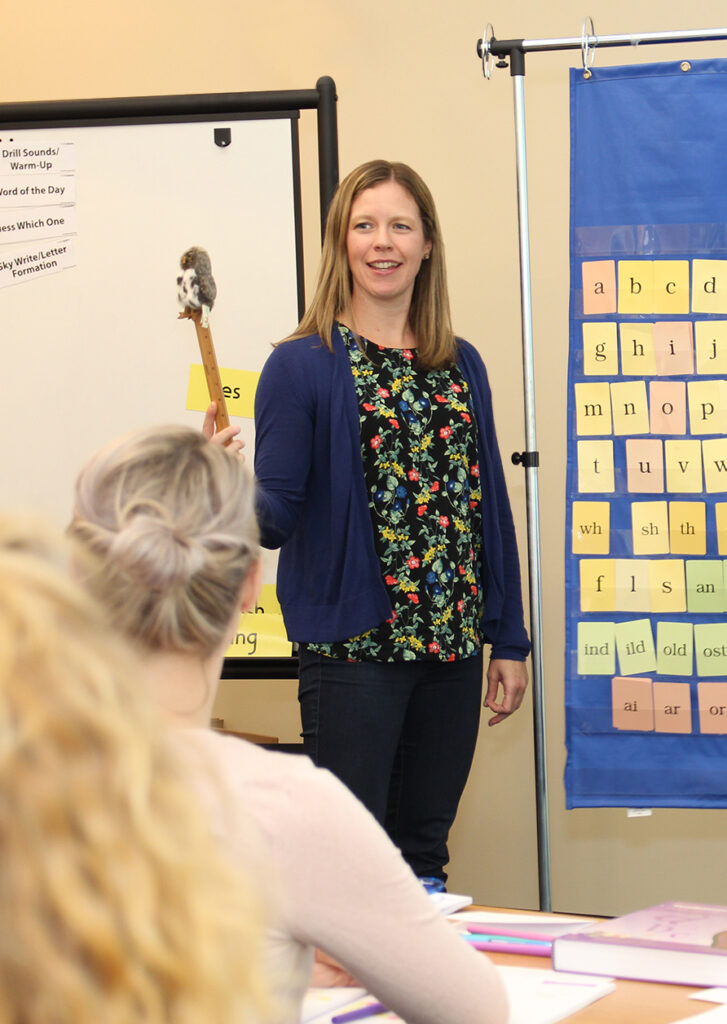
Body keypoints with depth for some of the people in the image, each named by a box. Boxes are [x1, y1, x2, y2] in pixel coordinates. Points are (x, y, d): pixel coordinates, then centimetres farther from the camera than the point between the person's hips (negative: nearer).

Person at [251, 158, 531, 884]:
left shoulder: (461, 367, 11)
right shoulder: (302, 366, -4)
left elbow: (489, 504, 14)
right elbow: (277, 515, -9)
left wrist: (509, 641, 12)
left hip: (452, 648, 5)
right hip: (354, 651, -5)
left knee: (424, 854, 12)